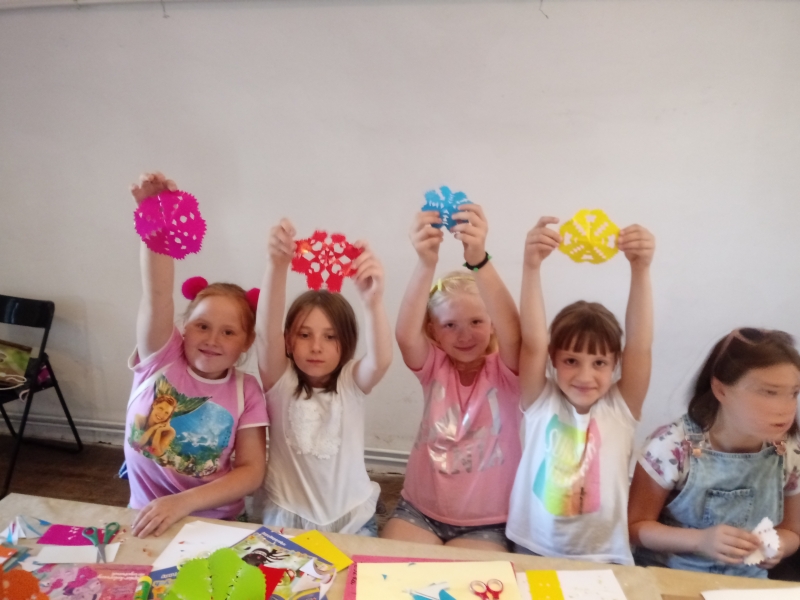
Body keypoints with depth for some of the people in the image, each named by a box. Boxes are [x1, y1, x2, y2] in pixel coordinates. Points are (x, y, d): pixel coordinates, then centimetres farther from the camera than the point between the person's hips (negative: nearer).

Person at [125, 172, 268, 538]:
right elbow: (157, 295, -24)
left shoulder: (245, 391, -8)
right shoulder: (161, 358, -8)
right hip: (147, 520, 1)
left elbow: (253, 471, -10)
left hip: (217, 524, 0)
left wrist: (184, 502, -21)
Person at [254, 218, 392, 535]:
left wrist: (373, 300, -48)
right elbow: (267, 333, -26)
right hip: (286, 518, 0)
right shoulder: (280, 381, -8)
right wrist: (277, 266, -45)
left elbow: (381, 360, -29)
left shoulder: (352, 381, -7)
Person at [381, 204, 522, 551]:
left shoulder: (505, 371, -10)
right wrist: (426, 263, -45)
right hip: (419, 511, 2)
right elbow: (405, 334, -26)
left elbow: (512, 333, -33)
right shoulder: (435, 367, -5)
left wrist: (479, 259, -49)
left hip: (487, 524, -2)